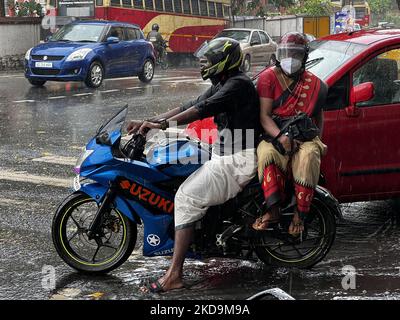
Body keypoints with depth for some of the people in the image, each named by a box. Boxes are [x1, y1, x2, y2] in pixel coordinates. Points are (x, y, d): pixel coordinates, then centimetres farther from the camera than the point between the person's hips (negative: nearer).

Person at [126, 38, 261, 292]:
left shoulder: (238, 84, -14)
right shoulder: (221, 85, 19)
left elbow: (204, 109, -27)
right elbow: (190, 106, 14)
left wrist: (164, 123, -34)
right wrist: (149, 122, 5)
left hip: (238, 161, -11)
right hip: (225, 157, 11)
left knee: (187, 197, -20)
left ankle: (175, 275, -21)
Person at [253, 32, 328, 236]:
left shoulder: (314, 84, 13)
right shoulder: (268, 78, 3)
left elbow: (318, 116, 25)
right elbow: (264, 115, -5)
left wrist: (318, 141, 9)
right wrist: (280, 136, -22)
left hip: (304, 137, 1)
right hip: (274, 135, -1)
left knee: (308, 157, -34)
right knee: (267, 153, -37)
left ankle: (300, 213, -27)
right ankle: (273, 209, -38)